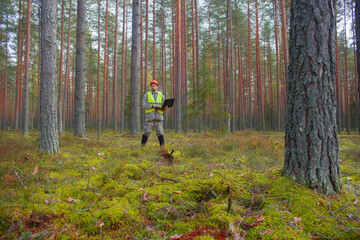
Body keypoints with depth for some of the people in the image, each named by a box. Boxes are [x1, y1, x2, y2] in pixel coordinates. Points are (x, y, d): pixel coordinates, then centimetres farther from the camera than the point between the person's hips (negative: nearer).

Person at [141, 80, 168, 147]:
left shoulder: (161, 95, 11)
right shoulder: (147, 95, 5)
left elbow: (164, 106, 9)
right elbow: (144, 105, -6)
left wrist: (165, 108, -15)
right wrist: (153, 105, -18)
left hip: (159, 116, 2)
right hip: (149, 116, -1)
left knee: (160, 132, 0)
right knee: (146, 132, -2)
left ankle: (162, 146, 3)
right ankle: (142, 146, 10)